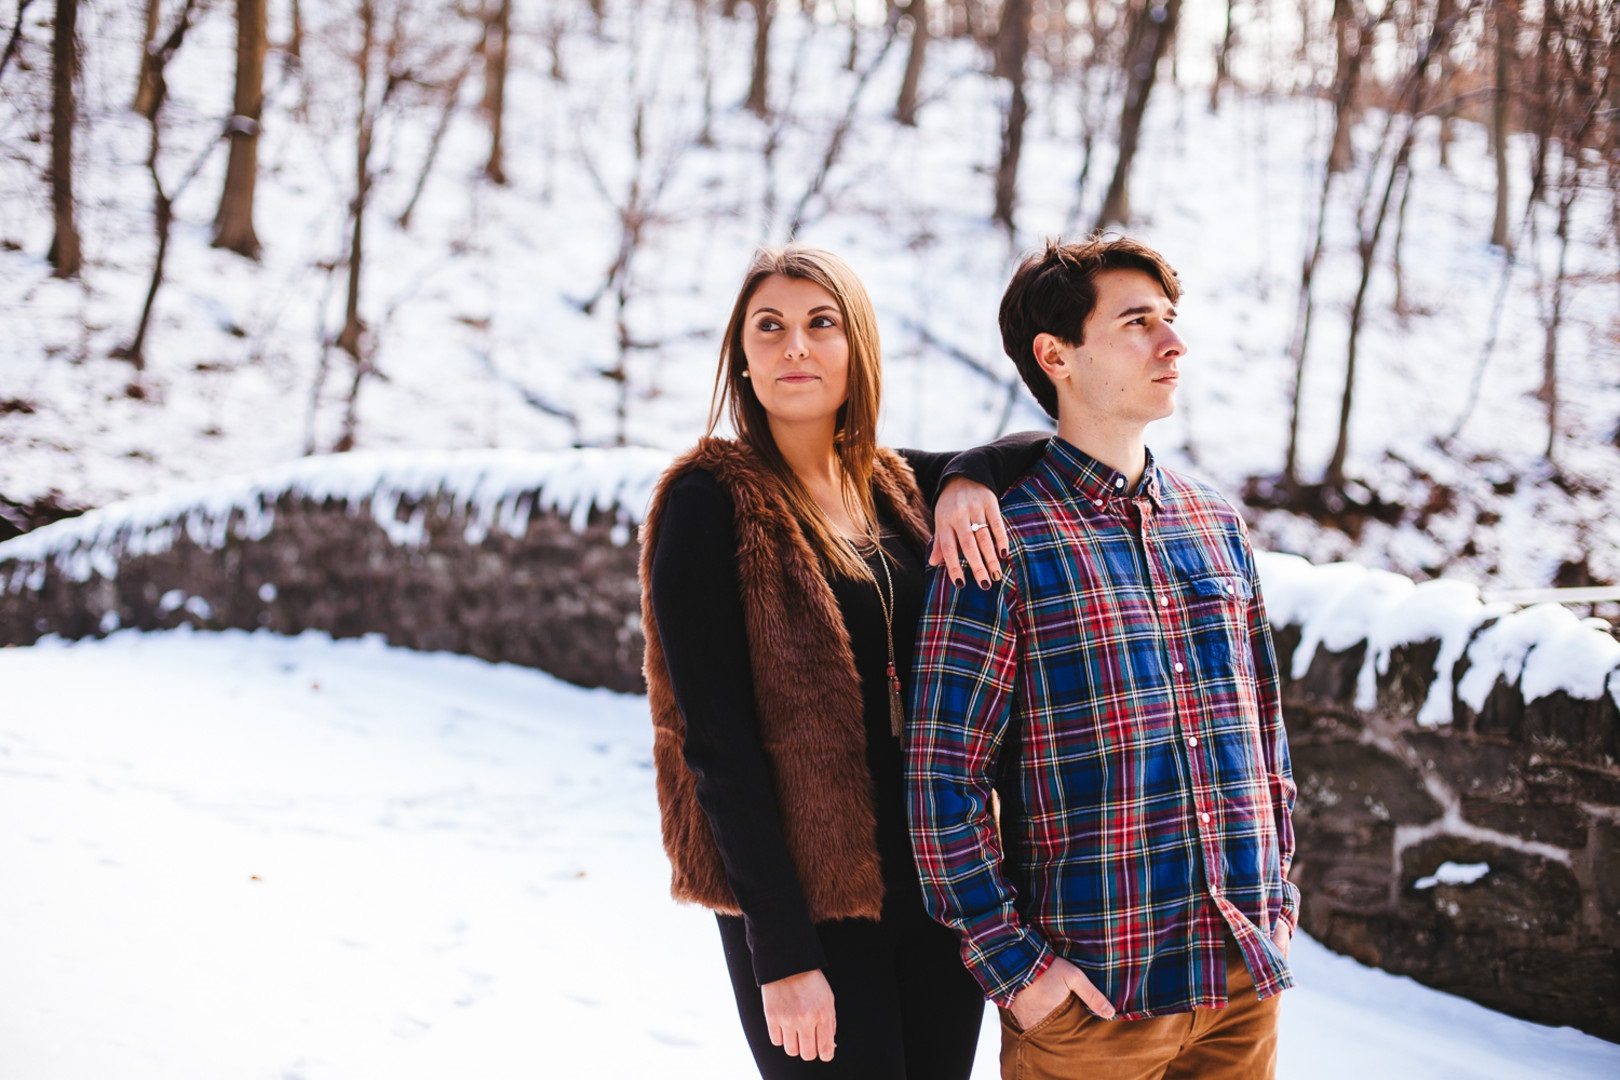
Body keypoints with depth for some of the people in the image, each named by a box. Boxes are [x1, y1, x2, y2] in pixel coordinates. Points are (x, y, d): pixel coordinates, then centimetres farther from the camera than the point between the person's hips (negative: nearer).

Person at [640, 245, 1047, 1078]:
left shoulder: (894, 488, 10)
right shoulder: (709, 504, -9)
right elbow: (717, 744, -13)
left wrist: (970, 477, -7)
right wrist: (782, 952, -17)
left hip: (938, 886, 6)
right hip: (807, 905, -6)